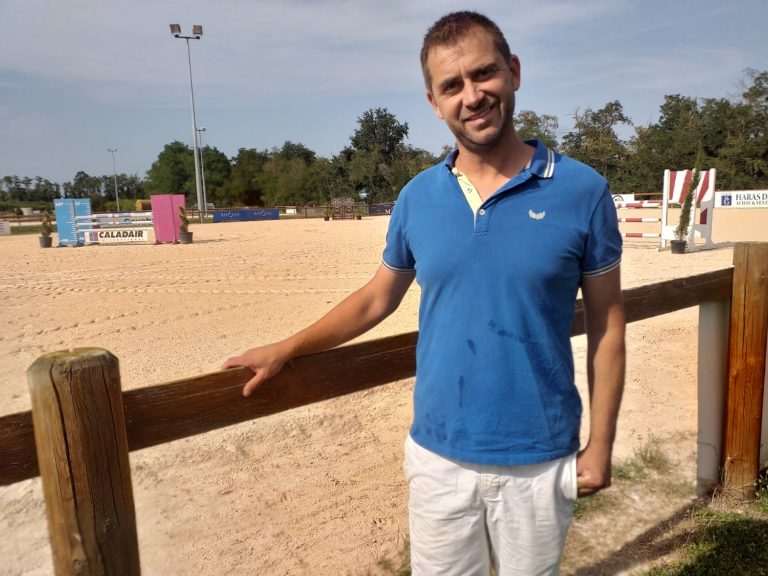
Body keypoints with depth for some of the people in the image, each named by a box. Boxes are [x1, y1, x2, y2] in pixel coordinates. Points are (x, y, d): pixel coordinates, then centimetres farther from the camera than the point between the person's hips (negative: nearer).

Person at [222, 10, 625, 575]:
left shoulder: (582, 191, -9)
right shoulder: (417, 197, -3)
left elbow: (606, 326, -4)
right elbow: (378, 297, 8)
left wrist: (601, 444, -3)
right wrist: (287, 349, 6)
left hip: (537, 460, -1)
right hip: (437, 454, 2)